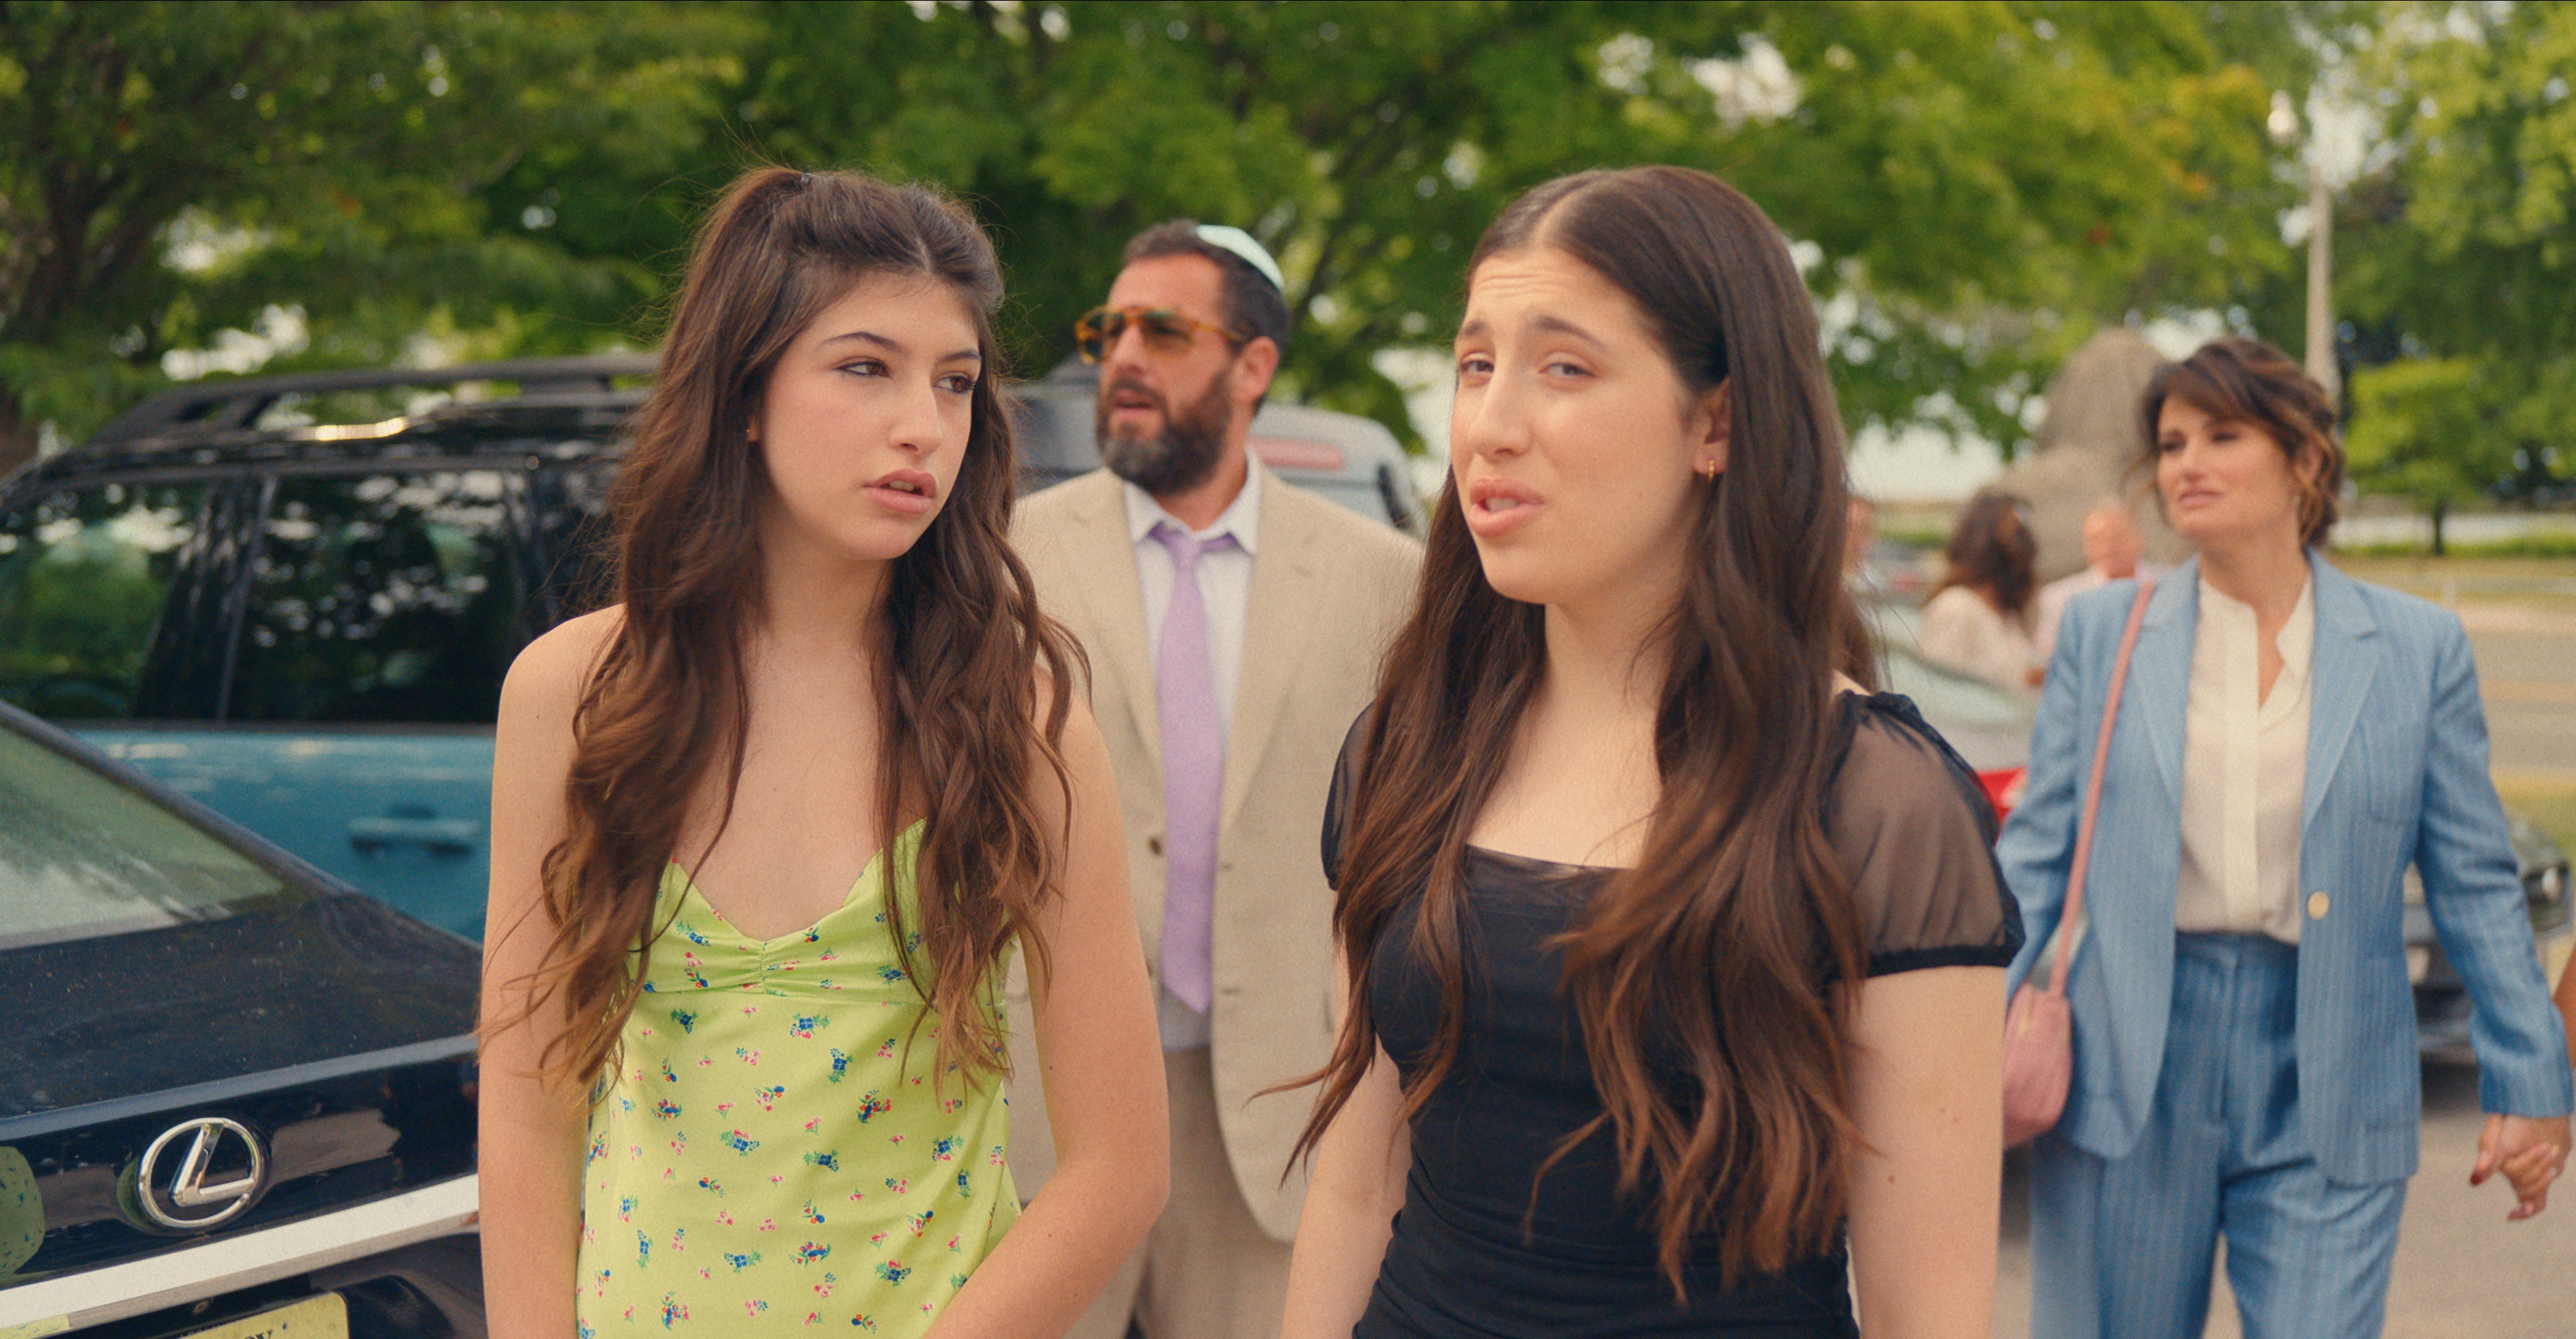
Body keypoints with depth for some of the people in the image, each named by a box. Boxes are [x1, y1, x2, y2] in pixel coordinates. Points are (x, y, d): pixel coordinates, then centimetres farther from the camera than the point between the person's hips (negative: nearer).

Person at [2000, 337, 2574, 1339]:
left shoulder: (2419, 647, 3)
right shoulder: (2101, 631, 5)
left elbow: (2474, 881, 6)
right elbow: (2037, 853, 6)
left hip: (2325, 1101, -1)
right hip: (2128, 1091, 1)